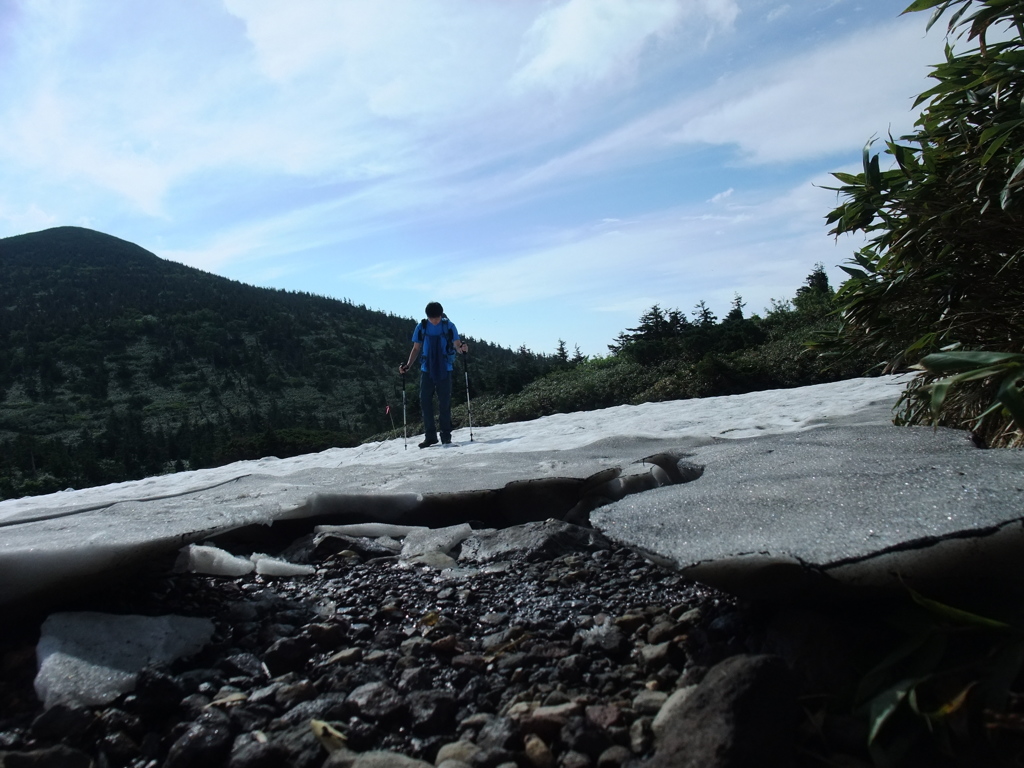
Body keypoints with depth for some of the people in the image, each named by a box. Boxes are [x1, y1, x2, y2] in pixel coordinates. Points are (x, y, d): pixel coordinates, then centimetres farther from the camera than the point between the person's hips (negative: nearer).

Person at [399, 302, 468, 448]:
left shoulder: (449, 326, -1)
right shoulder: (421, 327, 4)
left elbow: (457, 346, -3)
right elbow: (416, 349, 9)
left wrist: (462, 348, -27)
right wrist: (408, 365, -4)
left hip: (444, 370, -2)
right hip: (427, 370, 2)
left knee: (445, 403, -1)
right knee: (425, 401, -1)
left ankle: (446, 436, 9)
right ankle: (430, 436, 8)